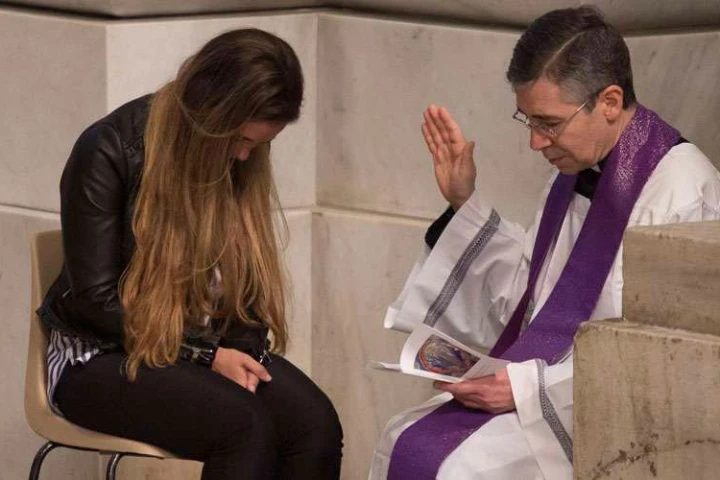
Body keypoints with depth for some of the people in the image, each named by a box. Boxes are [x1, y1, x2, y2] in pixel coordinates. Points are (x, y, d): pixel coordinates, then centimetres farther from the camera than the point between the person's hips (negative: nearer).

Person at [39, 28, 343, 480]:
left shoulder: (240, 157, 2)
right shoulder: (109, 152, -16)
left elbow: (251, 271, 10)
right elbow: (96, 298, -16)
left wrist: (242, 349, -10)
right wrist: (206, 355, -21)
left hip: (215, 345, 5)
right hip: (105, 355, -5)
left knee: (316, 422, -25)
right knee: (244, 425, -34)